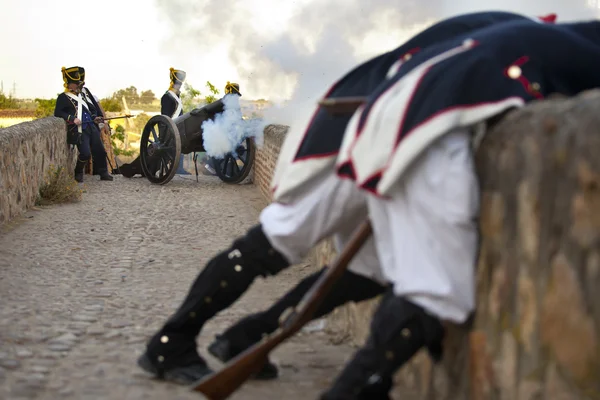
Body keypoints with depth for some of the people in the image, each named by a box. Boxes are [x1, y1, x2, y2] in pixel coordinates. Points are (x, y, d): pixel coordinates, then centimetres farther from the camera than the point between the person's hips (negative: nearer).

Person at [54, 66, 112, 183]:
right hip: (79, 131, -7)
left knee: (99, 151, 6)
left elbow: (92, 108, 31)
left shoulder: (81, 95, 22)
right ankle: (78, 173, 7)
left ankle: (104, 173, 19)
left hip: (91, 128, 7)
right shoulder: (63, 98, -1)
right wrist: (72, 119, -21)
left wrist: (95, 117, 10)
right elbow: (57, 113, -11)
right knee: (85, 154, -17)